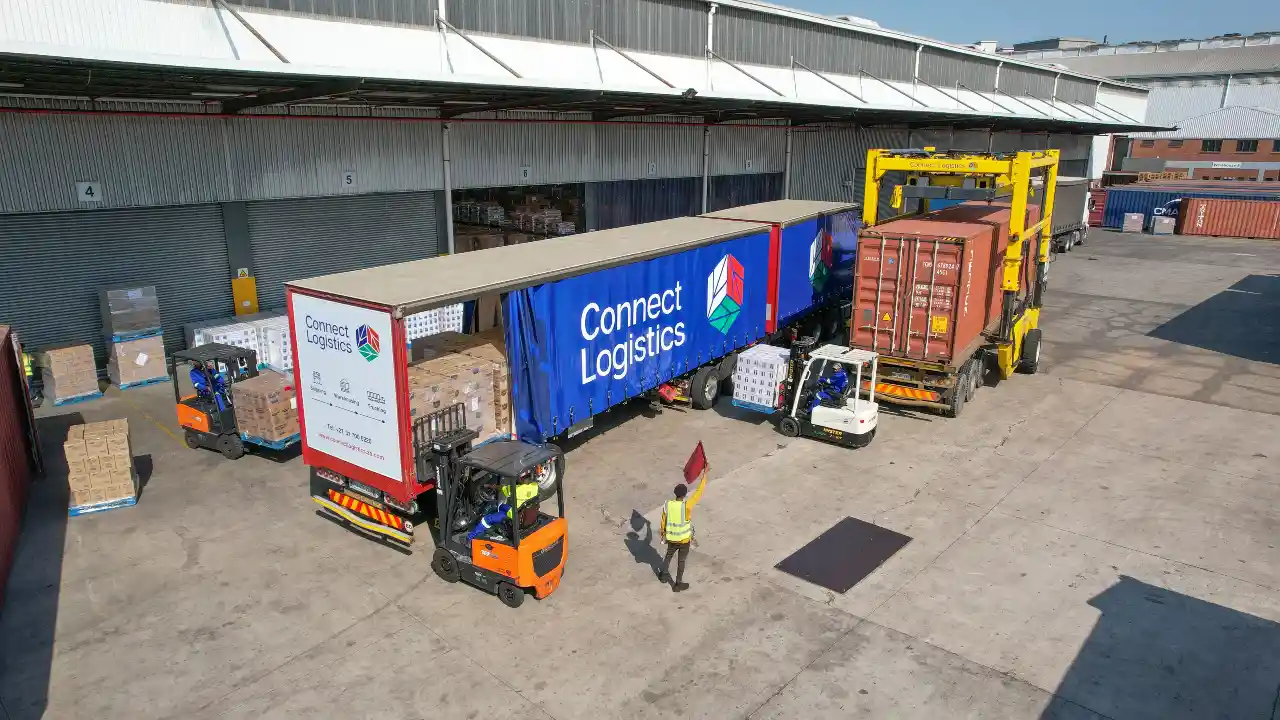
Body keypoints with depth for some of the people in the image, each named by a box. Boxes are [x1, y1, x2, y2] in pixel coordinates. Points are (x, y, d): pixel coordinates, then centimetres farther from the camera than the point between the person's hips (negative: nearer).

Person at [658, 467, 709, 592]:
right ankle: (678, 584, 26)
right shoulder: (686, 506, -26)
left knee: (669, 555, 29)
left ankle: (664, 575, 47)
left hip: (671, 538, 4)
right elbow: (699, 492, -21)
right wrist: (704, 475, -14)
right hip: (684, 540, -4)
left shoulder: (667, 505, -14)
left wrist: (662, 532, 20)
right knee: (681, 561, 14)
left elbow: (663, 521, 0)